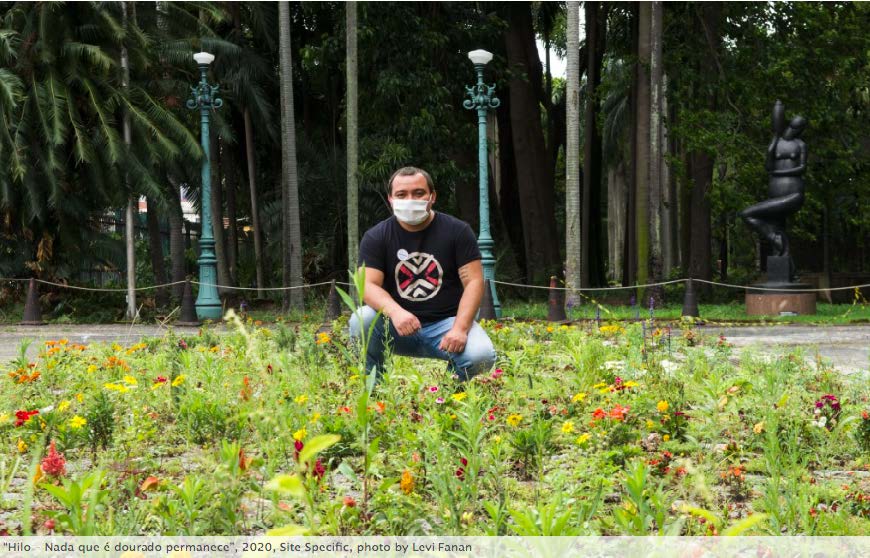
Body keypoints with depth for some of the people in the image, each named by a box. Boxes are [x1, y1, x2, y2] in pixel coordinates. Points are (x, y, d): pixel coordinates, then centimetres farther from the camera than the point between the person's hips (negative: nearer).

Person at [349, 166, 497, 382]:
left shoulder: (457, 231, -1)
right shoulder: (376, 237, 0)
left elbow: (473, 282, -7)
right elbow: (368, 285, -12)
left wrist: (460, 328, -23)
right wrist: (395, 312, -35)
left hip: (445, 322, 0)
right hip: (396, 326, 1)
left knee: (481, 356, -29)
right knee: (361, 321, -31)